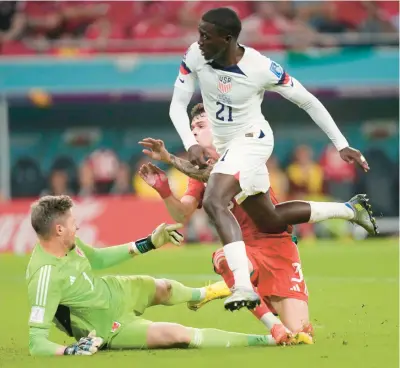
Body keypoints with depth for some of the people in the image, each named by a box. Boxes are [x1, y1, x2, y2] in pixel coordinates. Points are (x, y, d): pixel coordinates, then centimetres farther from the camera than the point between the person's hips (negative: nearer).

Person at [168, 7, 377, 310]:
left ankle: (244, 287, -42)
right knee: (271, 222, 18)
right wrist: (191, 144, -25)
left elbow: (308, 102, -11)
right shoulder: (195, 56, -13)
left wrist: (341, 145, -8)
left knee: (214, 202, -32)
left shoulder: (261, 68, -23)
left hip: (251, 139, -7)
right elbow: (178, 105, -7)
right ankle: (350, 210, 36)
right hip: (225, 145, 7)